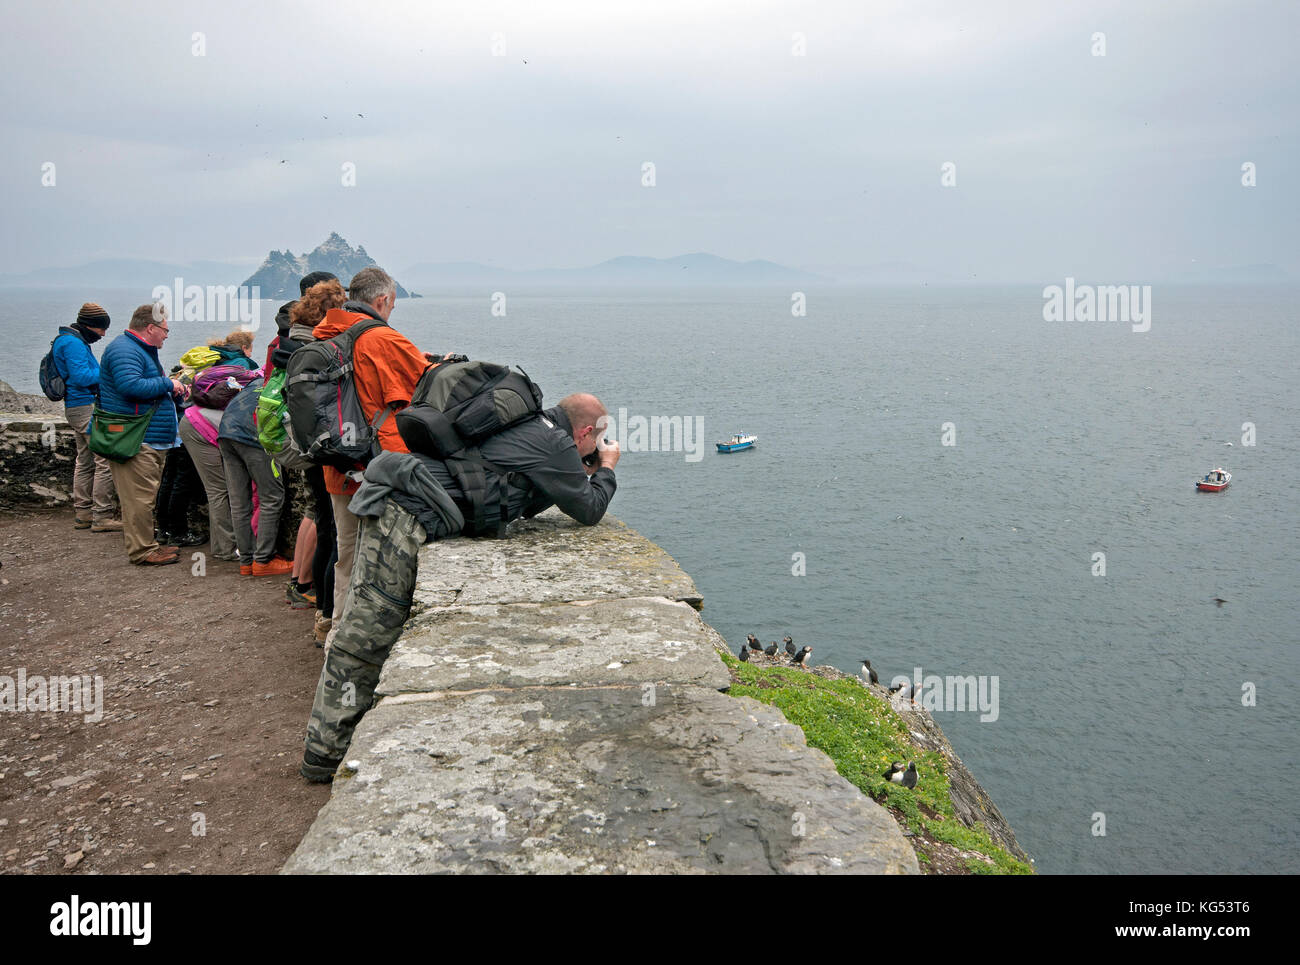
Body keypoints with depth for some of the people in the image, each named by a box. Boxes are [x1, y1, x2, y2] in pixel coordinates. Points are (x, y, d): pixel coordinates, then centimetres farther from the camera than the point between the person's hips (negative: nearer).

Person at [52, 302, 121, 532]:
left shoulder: (74, 341, 18)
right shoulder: (73, 343, -14)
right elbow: (82, 377, -21)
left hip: (76, 407, 11)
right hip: (86, 407, -11)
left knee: (85, 461, 16)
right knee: (105, 461, -11)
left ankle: (83, 513, 23)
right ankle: (101, 517, -9)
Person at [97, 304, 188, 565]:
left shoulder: (141, 349, 22)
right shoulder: (124, 350, -15)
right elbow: (131, 385, -29)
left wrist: (175, 390, 18)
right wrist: (167, 384, -18)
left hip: (151, 440, 11)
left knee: (145, 496, 17)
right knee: (139, 497, -7)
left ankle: (146, 543, 26)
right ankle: (142, 551, -1)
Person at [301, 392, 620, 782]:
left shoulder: (530, 426, 23)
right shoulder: (554, 443, -5)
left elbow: (524, 500, 33)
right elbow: (589, 511, 2)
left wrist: (579, 474, 29)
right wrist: (607, 468, 19)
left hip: (387, 505, 10)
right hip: (410, 518, -10)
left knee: (360, 629, 14)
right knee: (364, 639, -4)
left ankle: (326, 745, 23)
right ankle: (325, 757, 4)